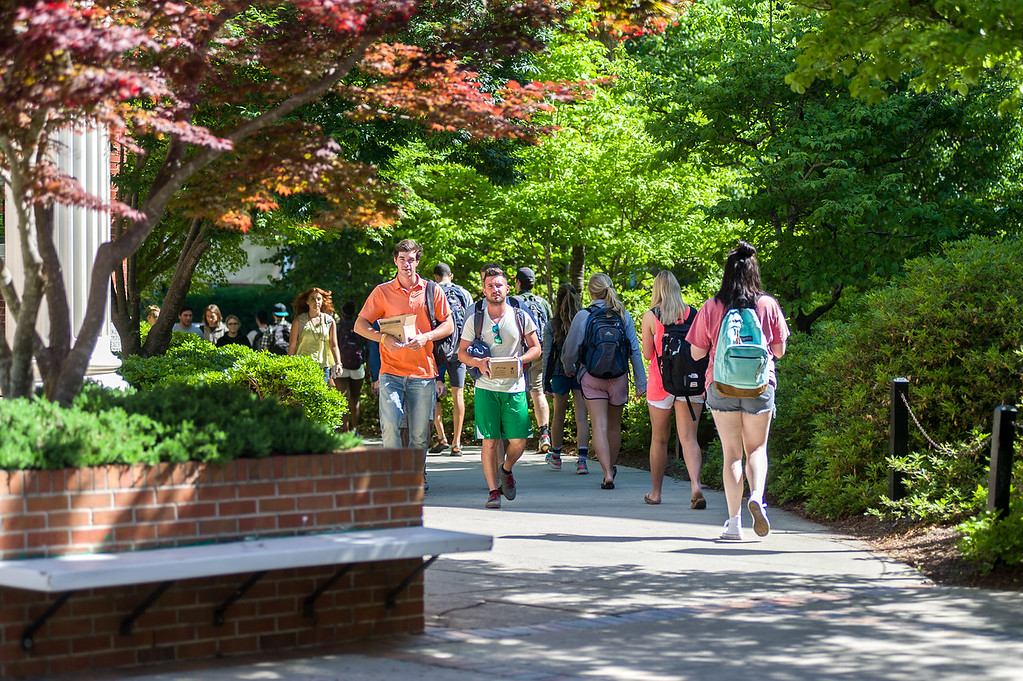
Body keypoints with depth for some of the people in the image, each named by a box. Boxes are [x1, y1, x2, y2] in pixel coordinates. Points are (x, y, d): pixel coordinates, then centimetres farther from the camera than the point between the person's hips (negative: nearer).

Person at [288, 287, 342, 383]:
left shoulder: (329, 321, 9)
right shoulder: (299, 320, 5)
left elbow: (334, 345, 7)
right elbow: (292, 345, 6)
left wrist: (338, 363, -8)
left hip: (323, 366, 1)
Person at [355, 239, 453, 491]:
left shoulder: (431, 291, 8)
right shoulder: (382, 292, 7)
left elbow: (448, 325, 9)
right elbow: (360, 324, 7)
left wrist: (426, 337, -10)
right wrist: (384, 338, -12)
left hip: (423, 371, 1)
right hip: (391, 370, -1)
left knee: (419, 433, 4)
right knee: (390, 424, -16)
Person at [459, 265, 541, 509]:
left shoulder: (521, 318, 5)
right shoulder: (475, 320, 4)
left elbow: (536, 348, 10)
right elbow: (462, 352, 7)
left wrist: (521, 359, -10)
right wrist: (478, 362, -13)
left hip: (515, 388, 1)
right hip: (486, 388, -1)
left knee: (518, 441, -3)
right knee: (490, 441, -4)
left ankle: (506, 470, 28)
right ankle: (493, 490, 6)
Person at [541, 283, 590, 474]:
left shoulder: (552, 325, -3)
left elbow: (547, 355, -5)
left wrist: (546, 382, -1)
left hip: (560, 373, 0)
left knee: (558, 416, 18)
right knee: (582, 417, -3)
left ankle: (556, 457, 32)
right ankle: (582, 460, -16)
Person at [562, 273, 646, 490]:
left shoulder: (583, 316, -7)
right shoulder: (623, 315, 0)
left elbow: (571, 349, -1)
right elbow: (635, 350, 0)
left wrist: (569, 368, 20)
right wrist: (640, 382, 3)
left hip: (591, 378, -3)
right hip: (619, 377, 3)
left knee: (599, 427, -5)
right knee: (614, 426, 18)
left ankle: (608, 473, -18)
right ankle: (611, 466, 35)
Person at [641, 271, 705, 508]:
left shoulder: (651, 316, -4)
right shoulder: (692, 313, 1)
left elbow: (647, 354, -1)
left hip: (660, 381, -1)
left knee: (659, 439, 12)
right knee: (689, 437, -3)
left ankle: (655, 492, 21)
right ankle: (695, 486, -24)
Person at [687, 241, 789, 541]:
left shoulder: (711, 307, -3)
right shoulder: (768, 304, -2)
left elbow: (697, 353, 2)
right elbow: (779, 350, 4)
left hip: (722, 386, 0)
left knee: (732, 453, 6)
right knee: (757, 448, 14)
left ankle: (734, 522, 2)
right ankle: (756, 496, -14)